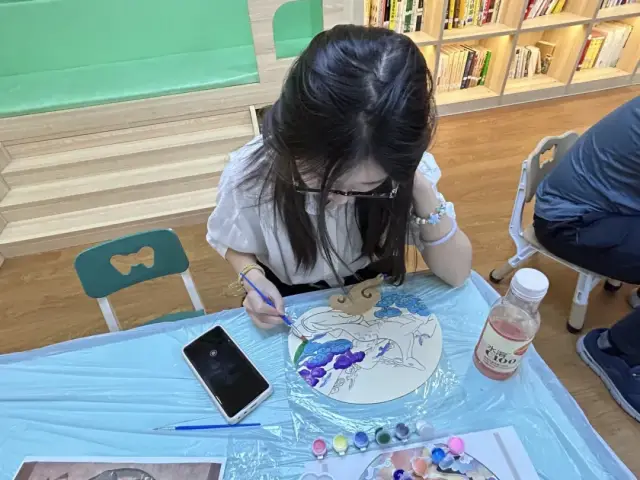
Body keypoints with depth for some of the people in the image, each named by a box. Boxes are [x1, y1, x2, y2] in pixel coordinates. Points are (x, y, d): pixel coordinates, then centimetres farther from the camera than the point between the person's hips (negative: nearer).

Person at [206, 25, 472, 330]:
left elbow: (457, 274, -16)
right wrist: (253, 276, -24)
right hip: (290, 308, -1)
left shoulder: (402, 168, -21)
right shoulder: (250, 173, -24)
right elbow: (234, 245, -4)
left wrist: (422, 192, -29)